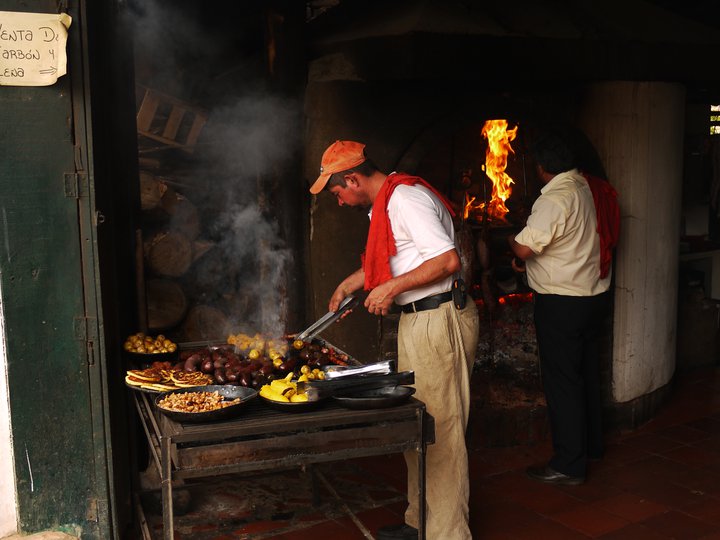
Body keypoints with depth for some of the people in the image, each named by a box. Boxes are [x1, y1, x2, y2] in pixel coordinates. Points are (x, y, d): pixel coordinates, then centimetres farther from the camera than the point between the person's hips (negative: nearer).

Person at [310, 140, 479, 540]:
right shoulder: (387, 201, 15)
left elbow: (448, 260, -26)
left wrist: (392, 288, -20)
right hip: (416, 322, 11)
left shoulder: (405, 199, -18)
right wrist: (348, 285, 32)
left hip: (439, 322, -11)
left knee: (440, 432, -3)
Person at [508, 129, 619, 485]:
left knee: (562, 381, -1)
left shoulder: (555, 199, -21)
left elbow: (524, 248, -26)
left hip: (562, 302, -9)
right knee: (587, 372, 20)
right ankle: (591, 445, 34)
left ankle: (568, 465, 6)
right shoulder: (591, 189, 7)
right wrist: (527, 258, 11)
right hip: (595, 293, 9)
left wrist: (509, 239, -3)